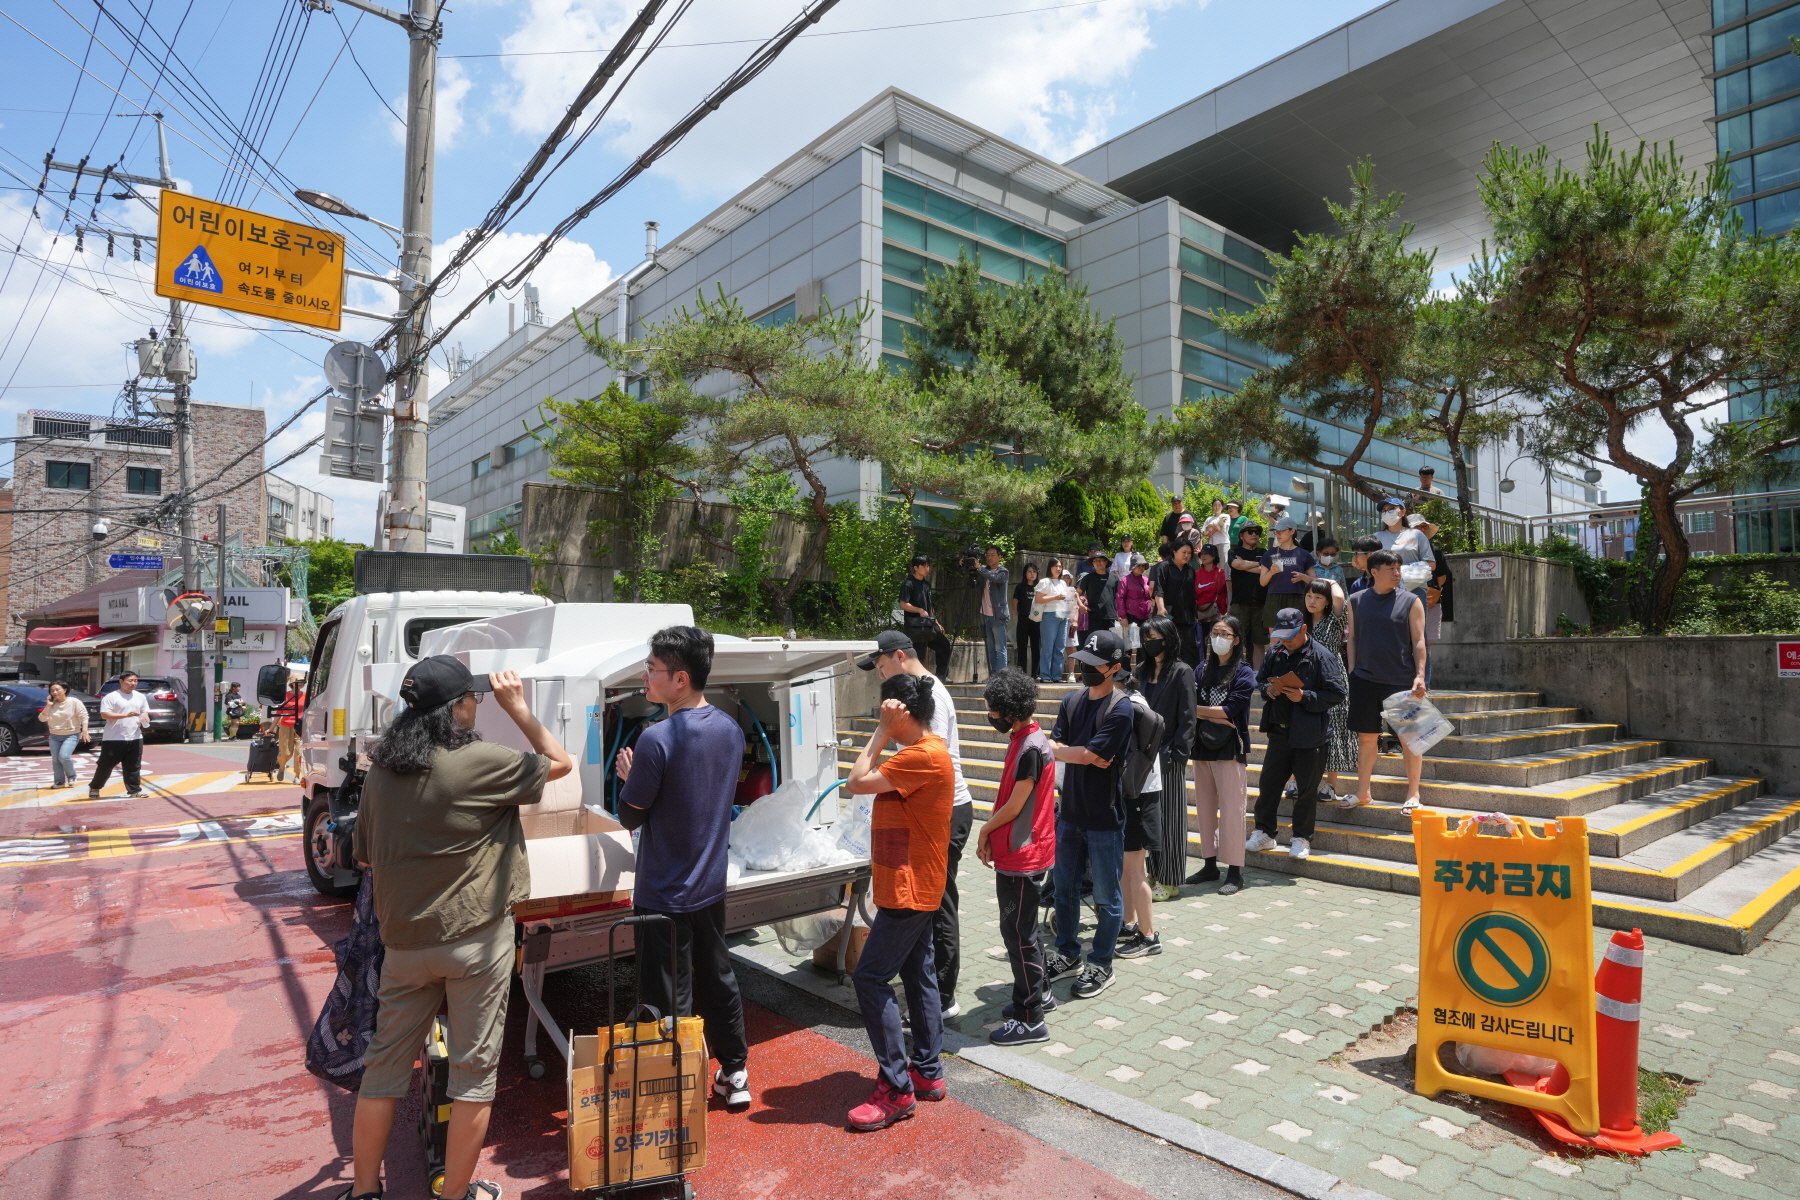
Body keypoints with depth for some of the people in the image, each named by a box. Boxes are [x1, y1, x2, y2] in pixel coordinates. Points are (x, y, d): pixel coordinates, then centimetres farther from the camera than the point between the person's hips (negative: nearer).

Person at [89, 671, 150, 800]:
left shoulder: (140, 697, 12)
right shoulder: (111, 697, -6)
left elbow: (145, 712, 19)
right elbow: (104, 715, -13)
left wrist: (145, 719, -4)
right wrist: (126, 715, -22)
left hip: (135, 738, 4)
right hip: (114, 739, -4)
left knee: (133, 767, 6)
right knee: (106, 765, 4)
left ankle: (134, 790, 10)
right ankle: (94, 788, 22)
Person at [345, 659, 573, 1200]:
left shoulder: (381, 772, 2)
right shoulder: (481, 763, -17)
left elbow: (365, 856, 15)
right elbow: (560, 763, -4)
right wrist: (517, 706, 0)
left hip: (405, 941, 6)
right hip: (475, 940, -5)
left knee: (385, 1063, 19)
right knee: (474, 1069, 10)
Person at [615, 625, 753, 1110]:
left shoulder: (658, 739, -24)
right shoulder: (731, 729, -2)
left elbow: (630, 816, -14)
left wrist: (629, 776, 4)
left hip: (664, 895, -7)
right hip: (710, 885, 7)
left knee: (669, 999, 7)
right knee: (718, 979, 22)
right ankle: (735, 1074, 35)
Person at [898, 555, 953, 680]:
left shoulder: (926, 584, 15)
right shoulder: (908, 584, -10)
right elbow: (903, 604, -15)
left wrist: (936, 622, 19)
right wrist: (920, 610, -23)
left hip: (927, 624, 9)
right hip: (914, 626, -8)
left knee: (944, 645, 11)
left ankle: (941, 677, 20)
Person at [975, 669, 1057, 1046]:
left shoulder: (1031, 748, -22)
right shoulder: (1022, 739, 8)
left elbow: (1015, 805, -19)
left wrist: (985, 830, -4)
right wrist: (991, 837, 4)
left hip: (1023, 858, -10)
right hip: (1015, 854, 10)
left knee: (1018, 933, -1)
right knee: (1020, 929, 21)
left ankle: (1031, 1020, 10)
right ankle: (1038, 994, 36)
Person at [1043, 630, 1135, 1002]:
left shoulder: (1121, 709, -16)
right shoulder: (1073, 700, 5)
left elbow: (1090, 754, -23)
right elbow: (1053, 746, -2)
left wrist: (1063, 750, -8)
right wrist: (1084, 754, -18)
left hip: (1104, 818, -6)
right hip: (1070, 812, 7)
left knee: (1106, 897, 9)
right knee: (1065, 887, 17)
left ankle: (1101, 966, 25)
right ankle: (1068, 955, 34)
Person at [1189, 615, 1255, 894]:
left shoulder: (1243, 672, -3)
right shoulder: (1204, 669, 12)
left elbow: (1230, 709, -12)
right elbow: (1193, 705, 2)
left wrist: (1197, 710, -7)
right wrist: (1216, 718, -13)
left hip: (1229, 748, -5)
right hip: (1202, 746, 5)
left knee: (1231, 809, -4)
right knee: (1205, 807, 10)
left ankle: (1235, 871, 4)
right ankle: (1210, 864, 20)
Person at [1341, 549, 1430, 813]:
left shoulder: (1410, 601, 1)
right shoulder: (1357, 601, 6)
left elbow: (1418, 642, -1)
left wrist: (1420, 676, -9)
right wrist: (1352, 673, 5)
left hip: (1402, 680, -2)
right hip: (1365, 680, 2)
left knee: (1409, 737, 3)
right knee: (1367, 736, 8)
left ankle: (1413, 794, 16)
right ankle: (1363, 792, 19)